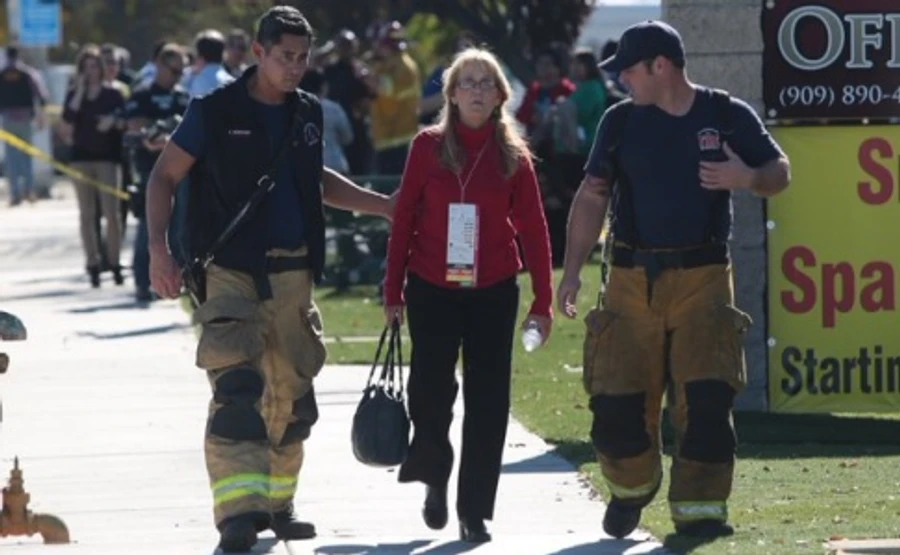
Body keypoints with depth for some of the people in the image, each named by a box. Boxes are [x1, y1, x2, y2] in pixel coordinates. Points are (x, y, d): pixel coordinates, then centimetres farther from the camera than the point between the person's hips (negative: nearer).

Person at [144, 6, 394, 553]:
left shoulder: (308, 114, 11)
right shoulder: (215, 111, -6)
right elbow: (165, 177, -2)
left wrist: (382, 205, 23)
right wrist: (159, 248, -13)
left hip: (292, 274, 6)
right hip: (230, 271, -6)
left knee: (291, 394, 11)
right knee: (237, 388, -18)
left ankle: (276, 503, 25)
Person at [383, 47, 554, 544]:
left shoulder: (512, 155, 2)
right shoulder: (429, 146, -1)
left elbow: (533, 228, 4)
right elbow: (404, 218, 3)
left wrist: (543, 301, 1)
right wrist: (394, 291, 2)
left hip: (493, 293, 1)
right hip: (433, 292, -1)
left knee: (488, 403, 1)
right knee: (430, 391, -3)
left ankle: (474, 511, 9)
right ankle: (434, 480, 25)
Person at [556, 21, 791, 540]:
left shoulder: (729, 116, 2)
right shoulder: (621, 121, 7)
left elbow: (780, 172, 9)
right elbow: (593, 196, 10)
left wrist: (747, 178, -14)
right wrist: (573, 270, 2)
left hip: (703, 277, -2)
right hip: (632, 280, 2)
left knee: (706, 397, -13)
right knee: (617, 398, -3)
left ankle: (701, 508, -5)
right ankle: (631, 487, 23)